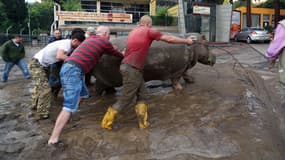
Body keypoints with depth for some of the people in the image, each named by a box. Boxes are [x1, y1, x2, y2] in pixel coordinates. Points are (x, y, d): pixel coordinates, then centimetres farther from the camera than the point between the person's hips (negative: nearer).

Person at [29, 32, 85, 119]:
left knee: (40, 86, 24)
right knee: (45, 89, -11)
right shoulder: (66, 43, -25)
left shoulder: (68, 44, 4)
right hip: (37, 64, -10)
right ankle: (42, 113, -1)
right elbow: (59, 56, -41)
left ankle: (35, 105, 42)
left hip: (42, 64, 10)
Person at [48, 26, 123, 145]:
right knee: (69, 107, -14)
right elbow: (115, 53, 22)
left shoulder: (90, 39, 24)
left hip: (69, 68, 9)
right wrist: (123, 55, 44)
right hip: (73, 71, -9)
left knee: (83, 94, 24)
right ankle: (53, 139, -17)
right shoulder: (105, 42, 5)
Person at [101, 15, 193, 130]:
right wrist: (186, 41, 10)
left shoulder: (133, 31, 18)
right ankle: (107, 122, 10)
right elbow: (169, 39, 0)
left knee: (142, 96, 11)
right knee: (126, 99, 1)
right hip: (132, 69, -9)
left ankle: (143, 122, 13)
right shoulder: (148, 31, -4)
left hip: (129, 67, 9)